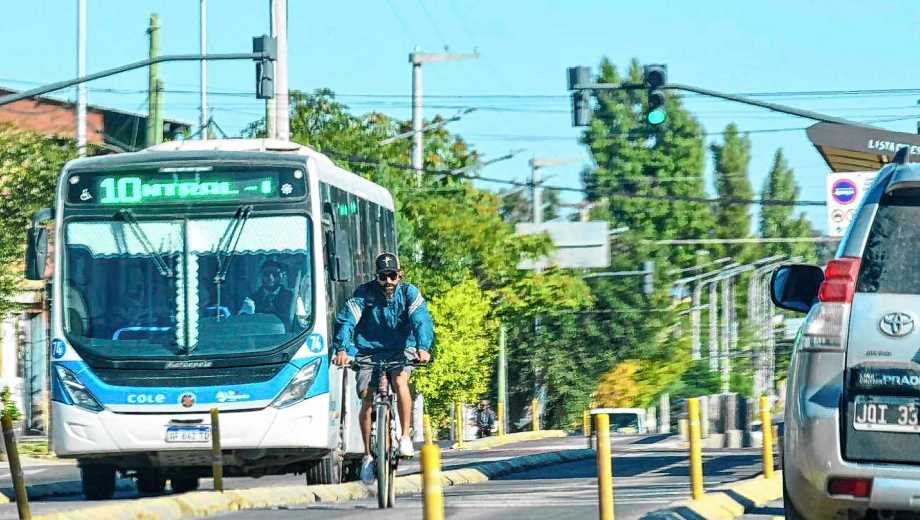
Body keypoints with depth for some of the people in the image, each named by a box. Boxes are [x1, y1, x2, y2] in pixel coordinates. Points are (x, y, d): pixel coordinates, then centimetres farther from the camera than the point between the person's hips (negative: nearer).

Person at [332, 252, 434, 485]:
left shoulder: (409, 293, -8)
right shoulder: (365, 293, -10)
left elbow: (421, 321, -21)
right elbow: (346, 320, -21)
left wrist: (423, 348, -40)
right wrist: (342, 349, -38)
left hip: (400, 350, 0)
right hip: (369, 350, 0)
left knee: (400, 380, -30)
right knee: (367, 398, -13)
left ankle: (406, 436, -21)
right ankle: (368, 455, 1)